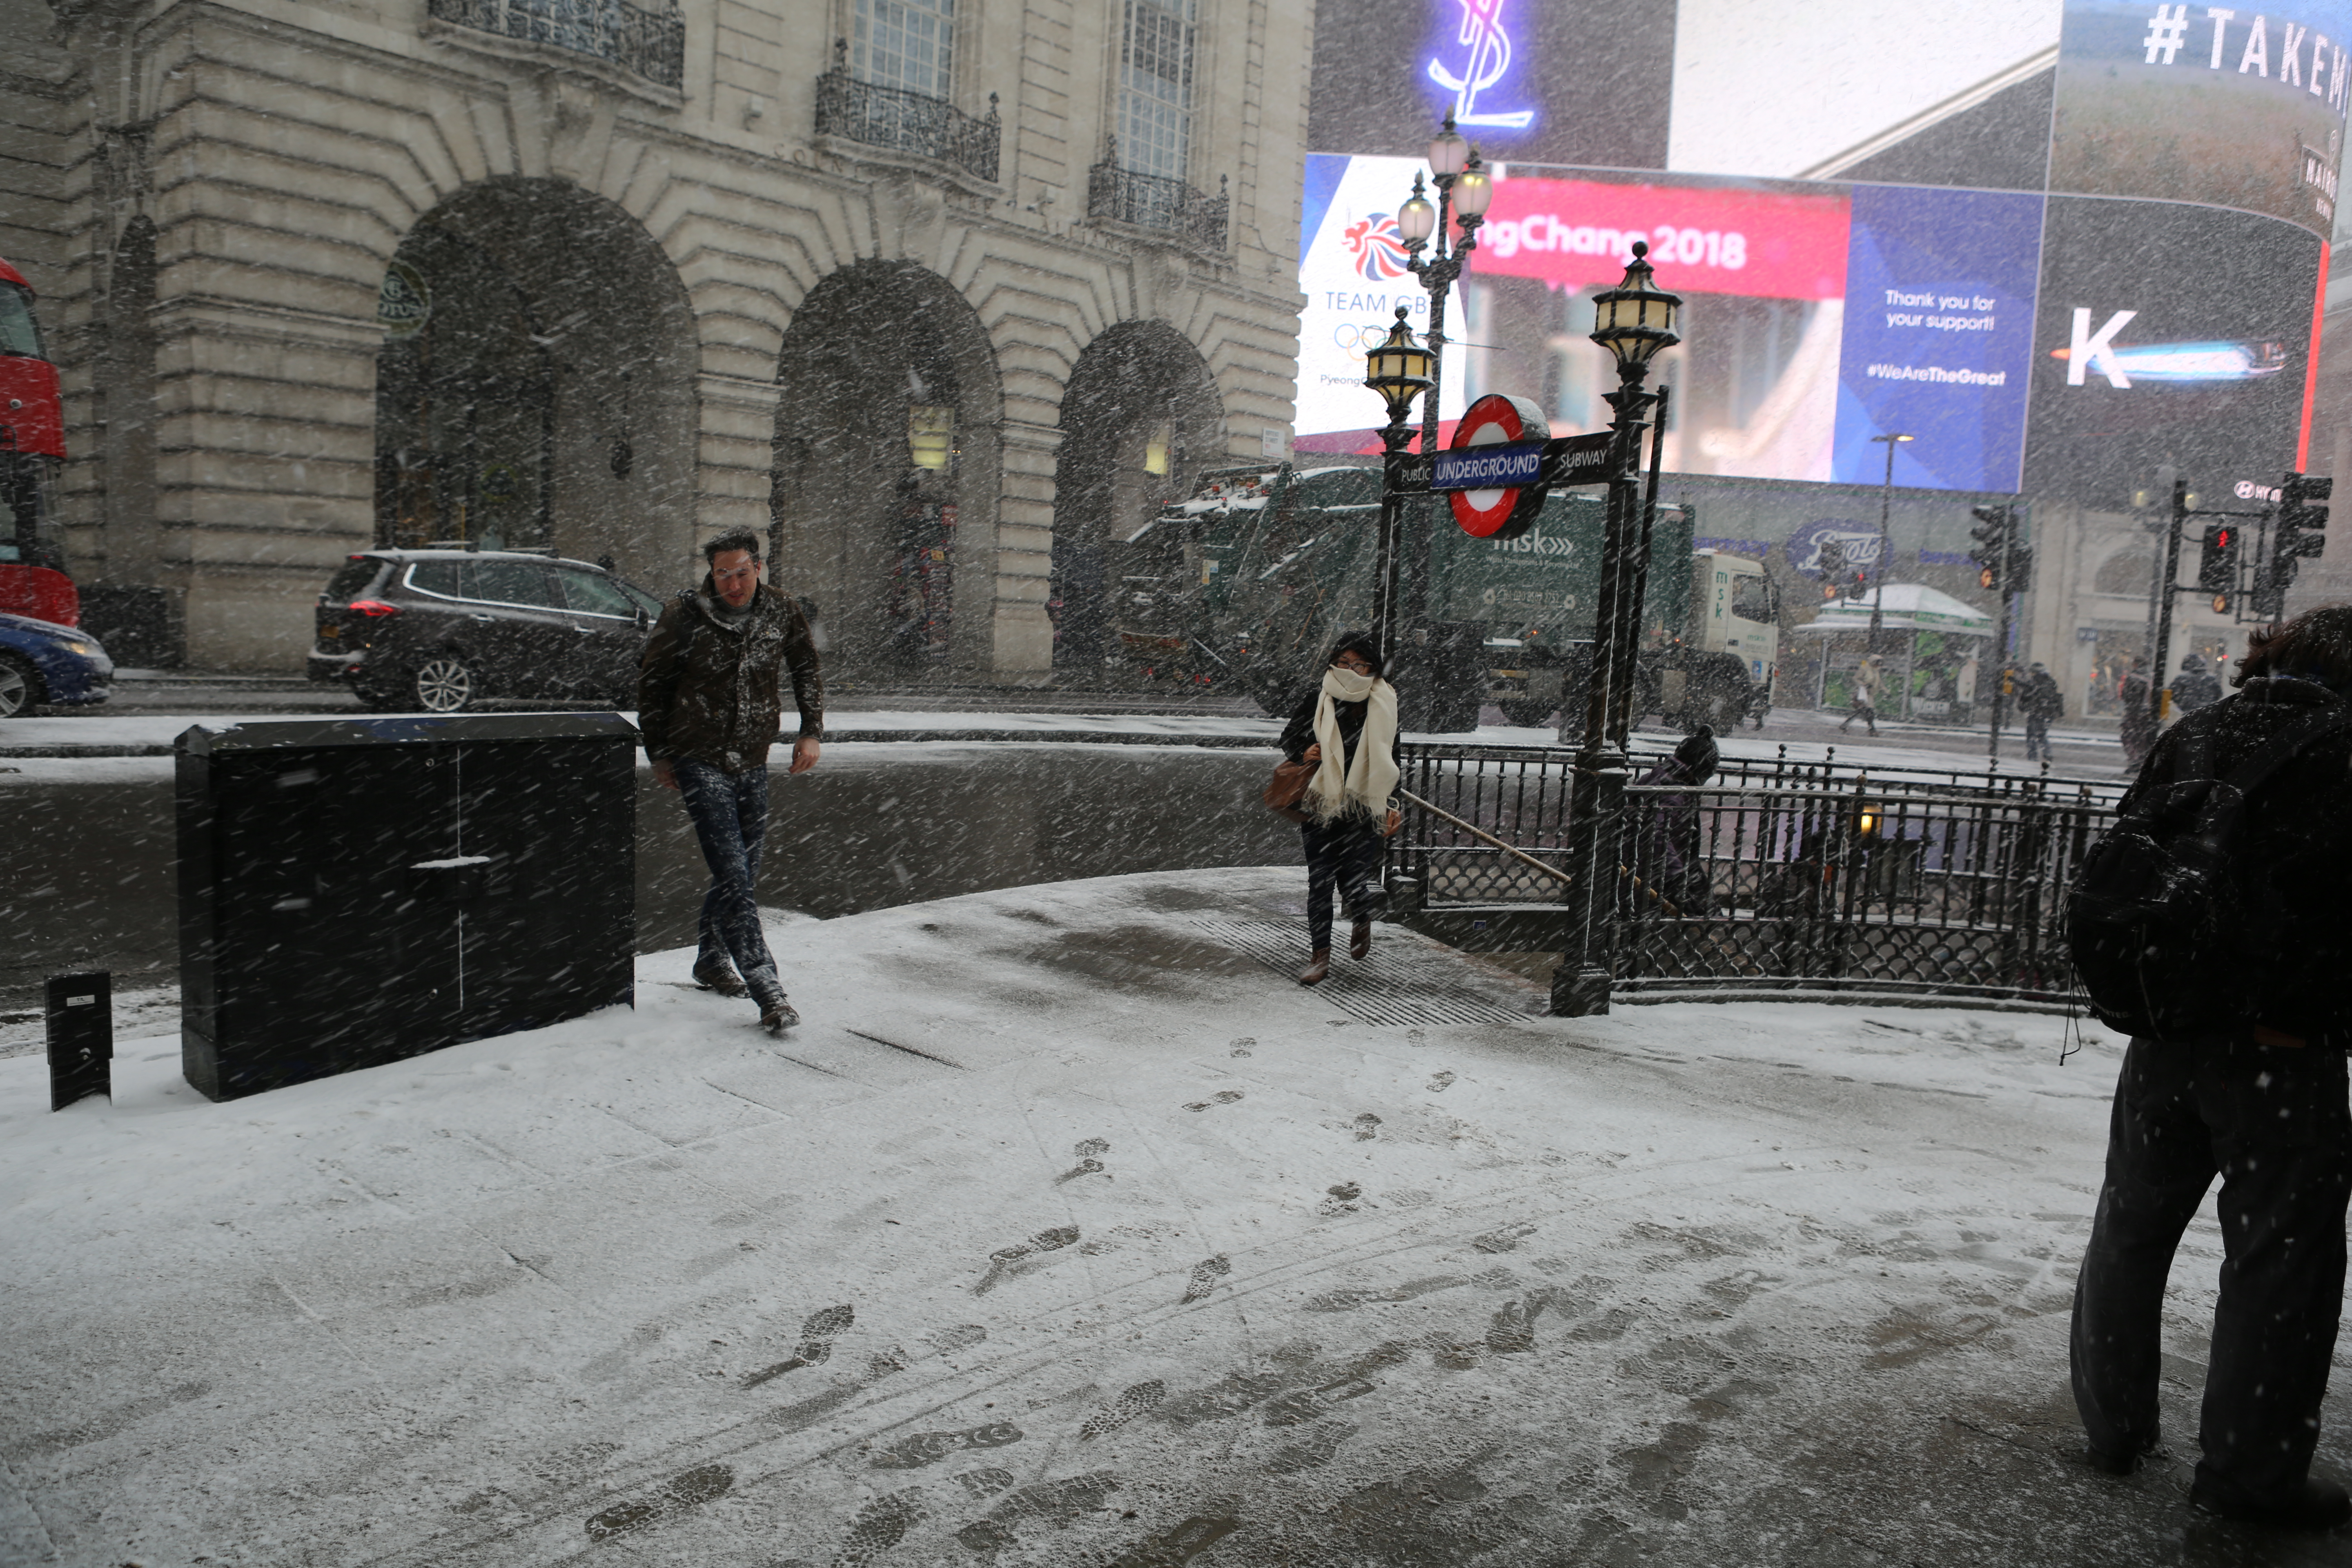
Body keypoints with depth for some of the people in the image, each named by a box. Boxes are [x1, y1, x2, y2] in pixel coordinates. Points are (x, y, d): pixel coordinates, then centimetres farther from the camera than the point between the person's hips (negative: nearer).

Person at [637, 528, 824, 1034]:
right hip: (699, 761, -4)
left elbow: (808, 671, 18)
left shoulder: (783, 613, 0)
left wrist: (811, 732, 10)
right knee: (732, 874, -13)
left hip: (753, 763, 5)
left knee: (742, 873, 13)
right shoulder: (684, 616, -10)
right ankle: (767, 990, -16)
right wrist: (659, 754, 8)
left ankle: (712, 962, 35)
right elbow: (651, 682, 4)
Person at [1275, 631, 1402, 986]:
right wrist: (1303, 753, -11)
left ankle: (1362, 922, 34)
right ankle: (1320, 956, 11)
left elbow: (1390, 760, 10)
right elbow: (1289, 736, 11)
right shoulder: (1318, 699, -1)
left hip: (1363, 809, 0)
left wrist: (1390, 806, 6)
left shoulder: (1384, 704, 2)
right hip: (1320, 806, 0)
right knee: (1320, 881, 1)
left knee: (1354, 880, -2)